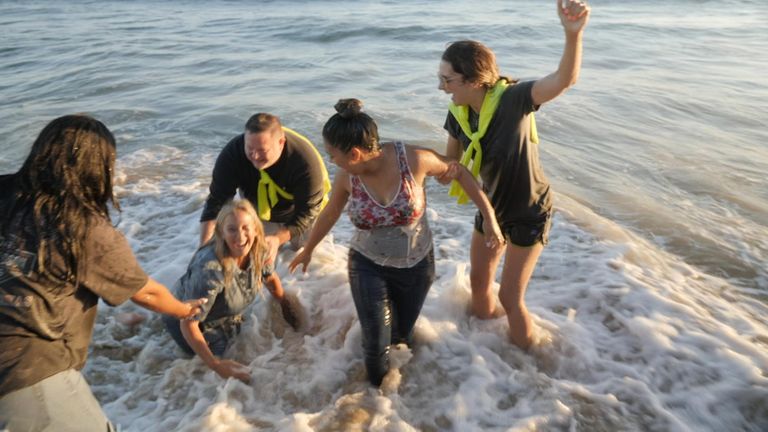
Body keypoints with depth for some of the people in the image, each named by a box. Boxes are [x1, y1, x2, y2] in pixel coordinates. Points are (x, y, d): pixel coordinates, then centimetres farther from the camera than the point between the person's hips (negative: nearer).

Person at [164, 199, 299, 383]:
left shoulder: (258, 250, -23)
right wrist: (216, 365, -35)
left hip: (229, 319, 6)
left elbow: (270, 277, 1)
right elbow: (188, 323, -34)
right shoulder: (210, 268, -42)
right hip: (196, 327, -5)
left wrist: (287, 309, 7)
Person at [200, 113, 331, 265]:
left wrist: (279, 239, -52)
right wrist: (205, 246, -44)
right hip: (257, 212, 2)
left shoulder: (306, 162, -42)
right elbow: (217, 201, -32)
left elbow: (307, 211, -36)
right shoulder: (232, 153, -35)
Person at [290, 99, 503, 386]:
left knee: (401, 335, 18)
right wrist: (308, 249, 16)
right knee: (376, 344, -1)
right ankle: (379, 389, 33)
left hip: (416, 265, 0)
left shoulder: (414, 159, -28)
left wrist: (489, 216, -11)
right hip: (368, 266, 1)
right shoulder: (346, 176, -18)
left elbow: (459, 173, -10)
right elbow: (330, 214, 2)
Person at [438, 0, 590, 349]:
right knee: (479, 281, 21)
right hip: (491, 206, 6)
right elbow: (449, 164, 1)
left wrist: (573, 32, -64)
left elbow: (564, 79, -47)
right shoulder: (458, 113, -13)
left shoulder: (512, 99, -29)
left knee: (510, 298, 3)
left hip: (529, 212, -6)